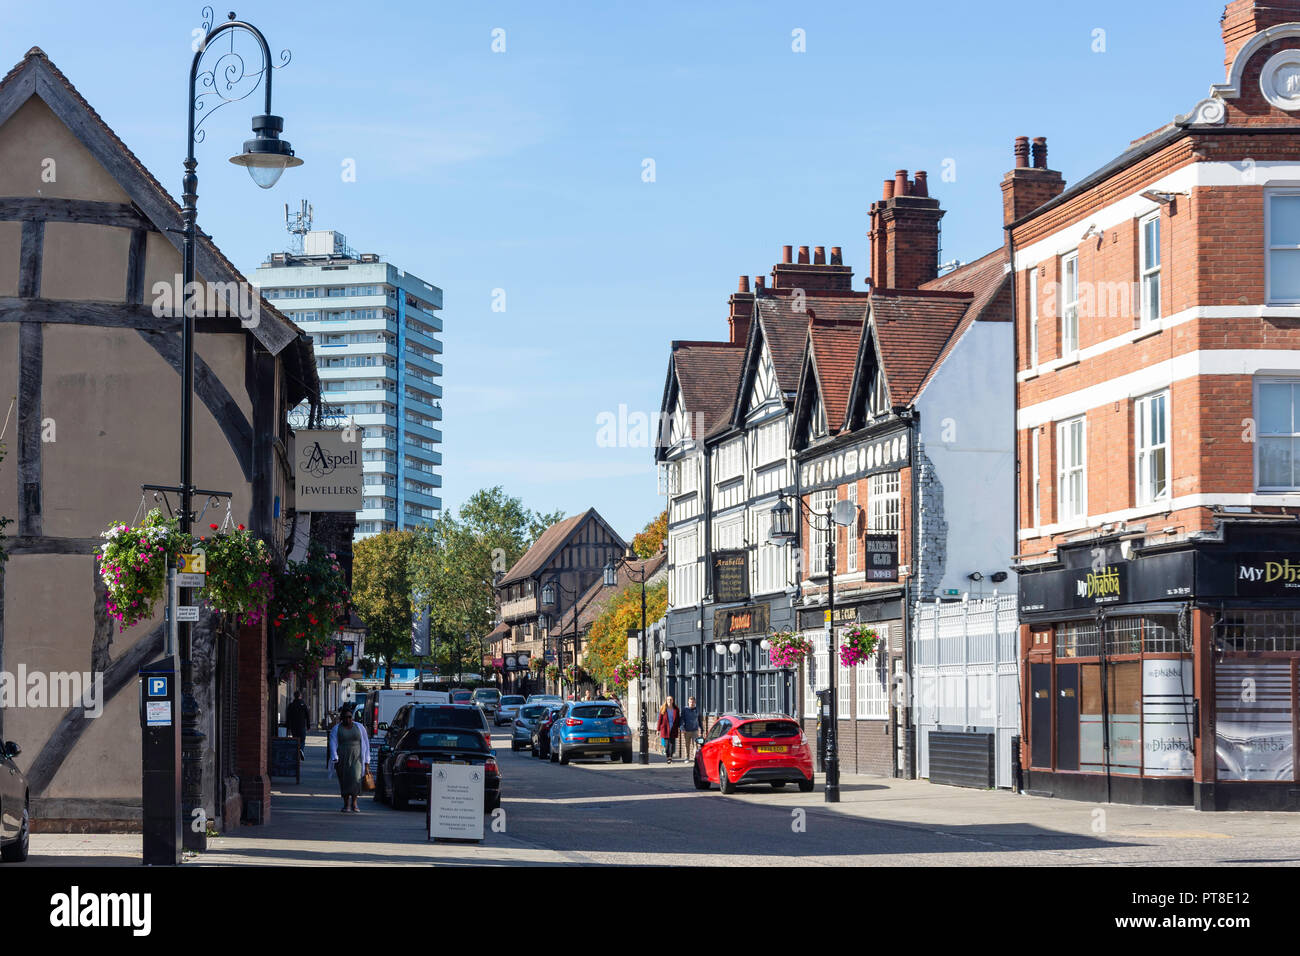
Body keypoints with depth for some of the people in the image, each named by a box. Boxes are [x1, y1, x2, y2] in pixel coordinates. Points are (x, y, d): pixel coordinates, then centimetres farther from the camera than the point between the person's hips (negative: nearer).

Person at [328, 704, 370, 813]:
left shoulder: (359, 728, 10)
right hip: (342, 760, 1)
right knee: (344, 782, 2)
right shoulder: (336, 730, 6)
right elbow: (333, 745, -3)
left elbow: (365, 744, 13)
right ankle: (346, 804, 17)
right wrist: (335, 759, -17)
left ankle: (354, 802, -6)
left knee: (356, 779, -19)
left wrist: (366, 762, 9)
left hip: (356, 759, -1)